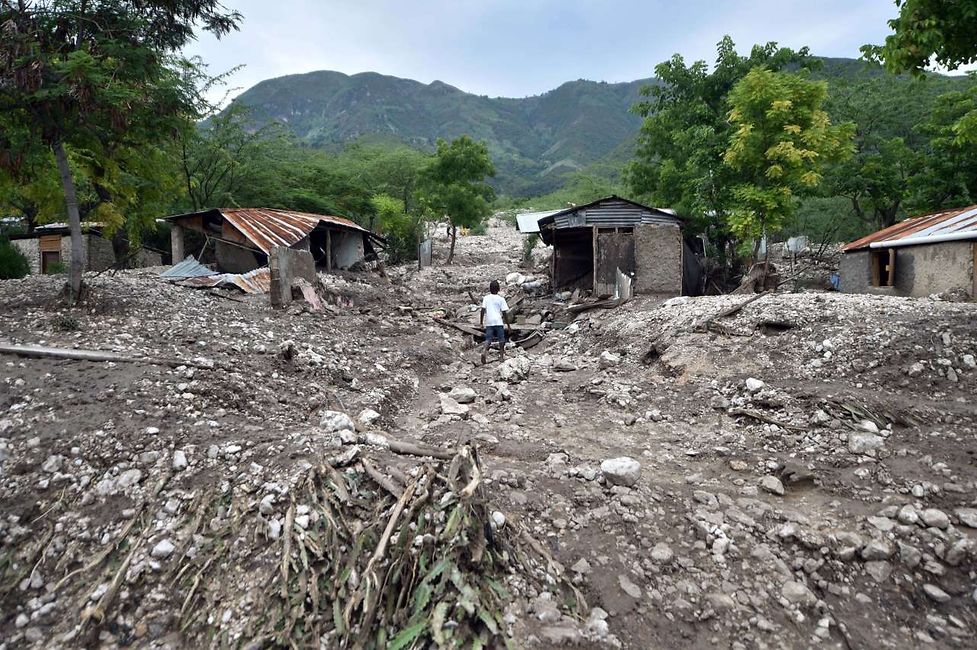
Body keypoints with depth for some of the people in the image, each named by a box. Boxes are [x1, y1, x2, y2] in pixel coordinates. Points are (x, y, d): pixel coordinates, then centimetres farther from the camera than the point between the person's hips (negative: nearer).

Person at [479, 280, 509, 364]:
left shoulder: (486, 298, 3)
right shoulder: (501, 299, -2)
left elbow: (483, 310, -3)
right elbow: (504, 312, -3)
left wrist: (481, 321, 5)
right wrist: (506, 322, 5)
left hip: (489, 322, 2)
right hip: (499, 322, -2)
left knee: (488, 339, 2)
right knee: (501, 339, 11)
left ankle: (484, 351, -22)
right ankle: (502, 355, 15)